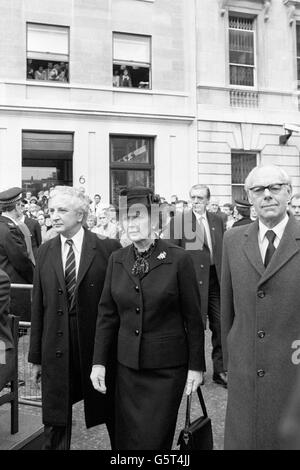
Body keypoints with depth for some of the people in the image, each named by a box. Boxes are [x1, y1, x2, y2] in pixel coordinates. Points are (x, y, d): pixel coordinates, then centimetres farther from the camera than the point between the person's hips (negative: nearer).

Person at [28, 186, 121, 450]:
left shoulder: (108, 249, -9)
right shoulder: (45, 251, 3)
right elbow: (38, 306, 4)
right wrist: (36, 355, 5)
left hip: (98, 343, -3)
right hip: (56, 347, 3)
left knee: (112, 413, 15)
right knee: (55, 419, 15)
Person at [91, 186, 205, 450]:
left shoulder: (178, 259, -10)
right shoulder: (117, 260, 2)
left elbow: (193, 317, -6)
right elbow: (107, 314, 6)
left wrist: (196, 365, -4)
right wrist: (99, 361, 3)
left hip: (168, 367, -4)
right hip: (127, 364, 4)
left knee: (154, 438, 5)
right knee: (126, 437, 15)